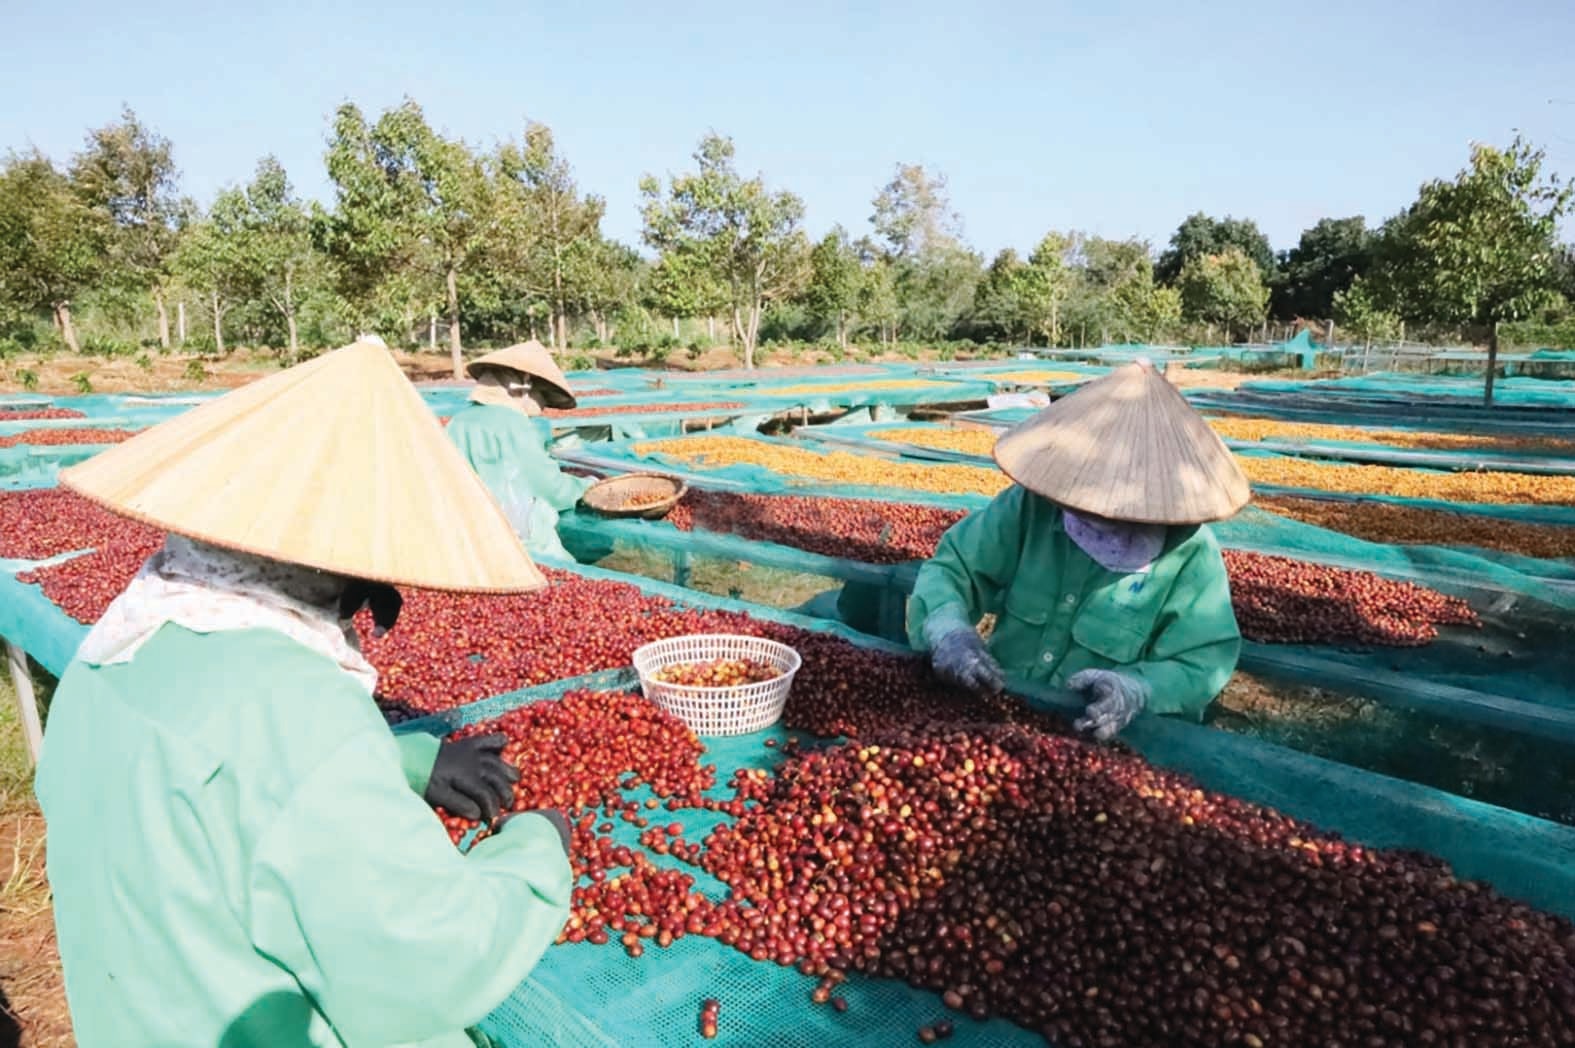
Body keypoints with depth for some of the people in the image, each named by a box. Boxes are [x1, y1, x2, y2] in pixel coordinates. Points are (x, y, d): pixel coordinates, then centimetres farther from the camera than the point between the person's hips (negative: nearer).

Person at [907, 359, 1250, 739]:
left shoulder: (1190, 555, -10)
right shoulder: (1030, 505, -7)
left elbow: (1203, 665, -9)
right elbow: (951, 567, -2)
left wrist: (1135, 690, -30)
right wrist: (948, 629, -24)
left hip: (1095, 740, 2)